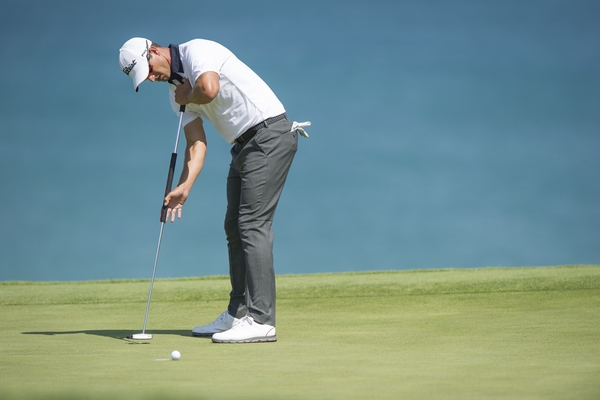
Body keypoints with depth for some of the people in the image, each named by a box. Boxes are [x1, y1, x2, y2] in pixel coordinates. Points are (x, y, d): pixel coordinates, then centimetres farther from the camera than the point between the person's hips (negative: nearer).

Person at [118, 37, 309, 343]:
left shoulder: (196, 50, -11)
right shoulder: (177, 91, 14)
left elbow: (209, 89, -31)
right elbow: (196, 144, 9)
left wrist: (187, 97, -8)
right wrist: (183, 187, -6)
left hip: (270, 133, -10)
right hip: (244, 144, 10)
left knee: (253, 224, -14)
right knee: (235, 226, 12)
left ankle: (261, 320, -17)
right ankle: (240, 313, 20)